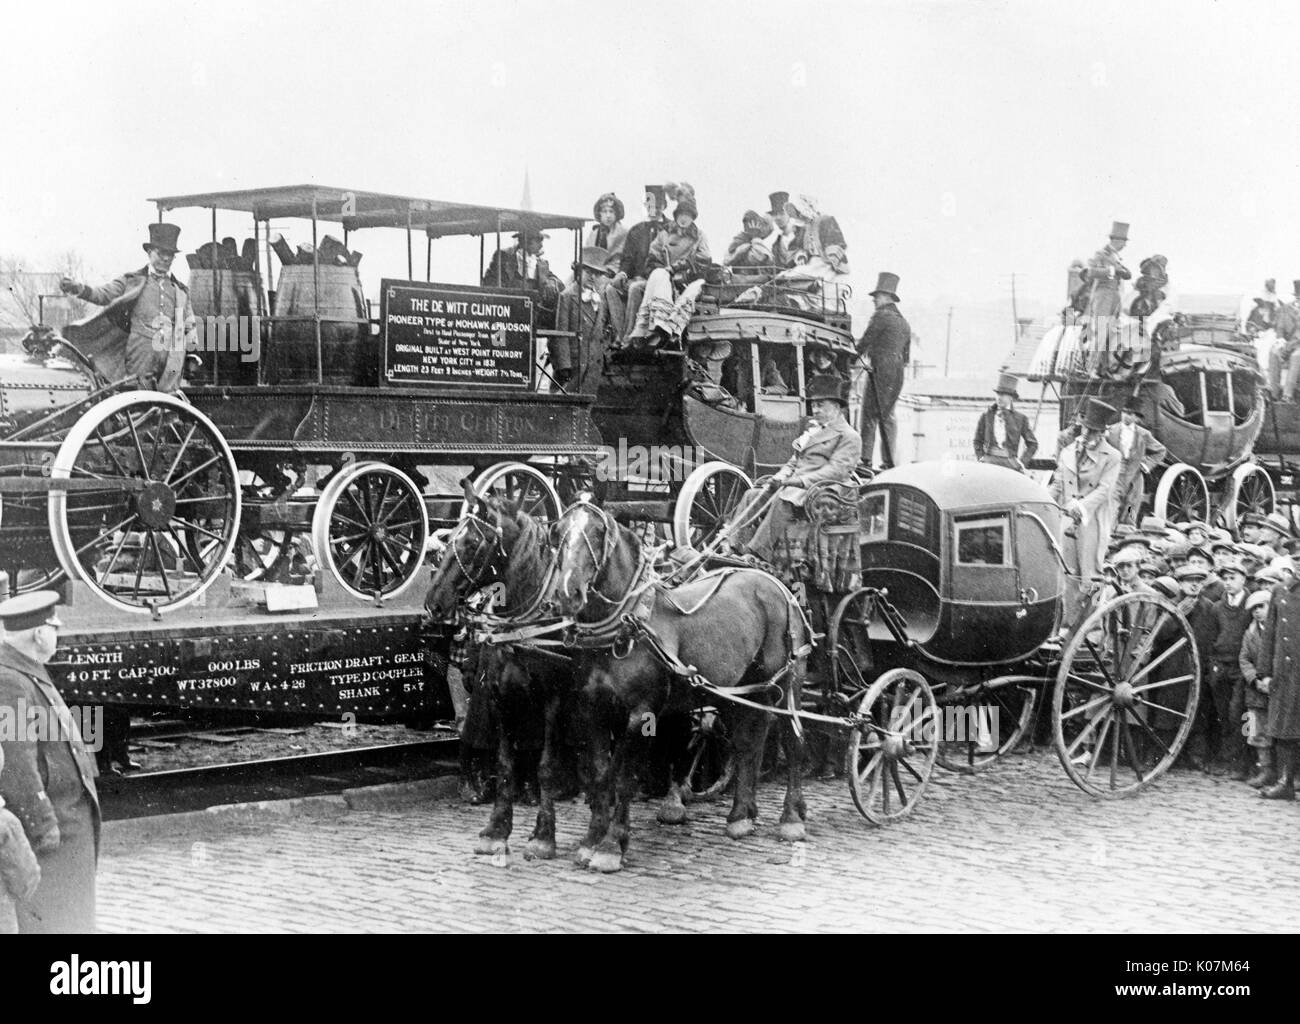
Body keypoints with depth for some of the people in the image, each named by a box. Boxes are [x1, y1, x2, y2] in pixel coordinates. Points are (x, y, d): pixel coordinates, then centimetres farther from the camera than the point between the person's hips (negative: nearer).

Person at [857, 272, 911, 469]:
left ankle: (866, 458, -12)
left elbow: (864, 342, -5)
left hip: (880, 371, -8)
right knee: (887, 415, 11)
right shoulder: (903, 322, 20)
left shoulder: (881, 316, -6)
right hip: (897, 373, 8)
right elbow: (906, 355, 21)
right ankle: (889, 460, 9)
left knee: (870, 415, -7)